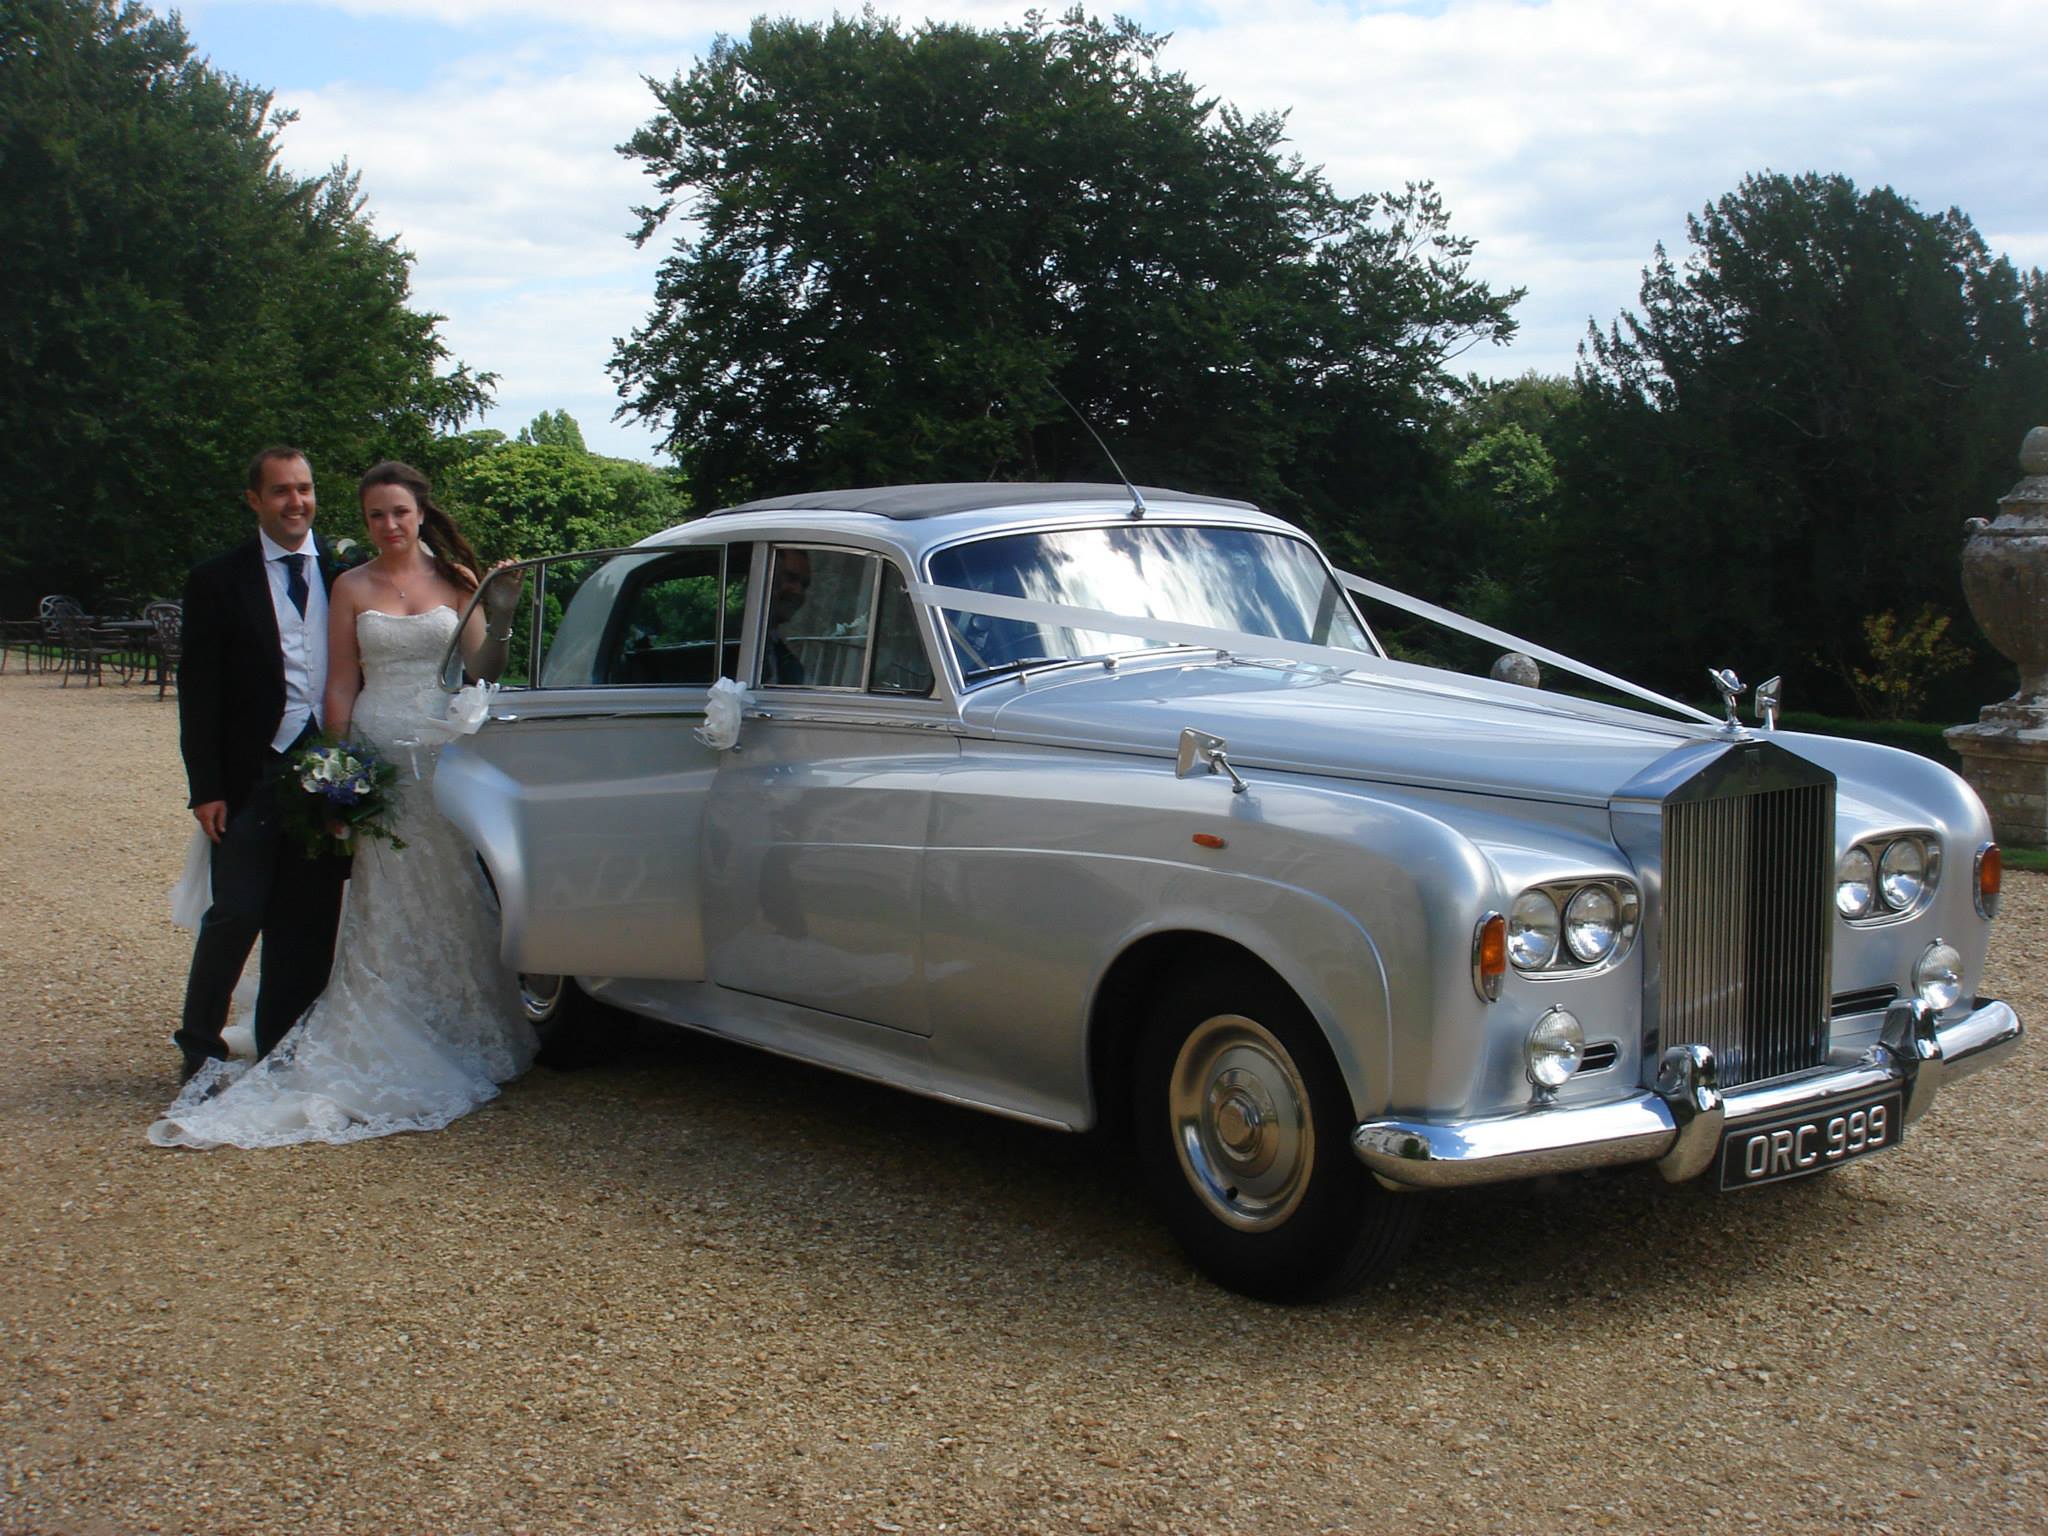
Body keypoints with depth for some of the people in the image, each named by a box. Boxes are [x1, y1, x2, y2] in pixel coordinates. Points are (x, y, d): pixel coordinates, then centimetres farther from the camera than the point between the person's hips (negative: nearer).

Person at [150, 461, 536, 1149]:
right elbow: (341, 688, 3)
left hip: (445, 755, 1)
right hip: (378, 754, -1)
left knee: (451, 898, 5)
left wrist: (501, 619, -12)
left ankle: (457, 1033, 15)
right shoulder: (352, 589, 5)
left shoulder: (453, 581, 7)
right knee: (383, 907, 0)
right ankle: (388, 1046, 4)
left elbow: (481, 672, 4)